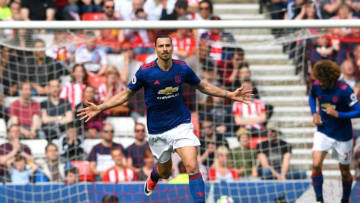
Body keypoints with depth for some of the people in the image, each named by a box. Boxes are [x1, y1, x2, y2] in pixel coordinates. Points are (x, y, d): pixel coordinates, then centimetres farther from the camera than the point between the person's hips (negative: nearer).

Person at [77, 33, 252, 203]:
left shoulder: (182, 69, -6)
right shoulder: (145, 72, -12)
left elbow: (203, 86, 12)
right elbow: (126, 94, -1)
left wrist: (229, 95, 9)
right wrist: (100, 108, -9)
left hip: (181, 124, 0)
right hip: (157, 130, 0)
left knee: (192, 167, -19)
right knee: (165, 173, 16)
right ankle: (154, 175, 55)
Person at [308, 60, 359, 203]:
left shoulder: (344, 90, -22)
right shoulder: (317, 85, -8)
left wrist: (338, 114, -28)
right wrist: (314, 113, 1)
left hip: (343, 136, -3)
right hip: (323, 132, 3)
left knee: (344, 171, 11)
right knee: (316, 165, -17)